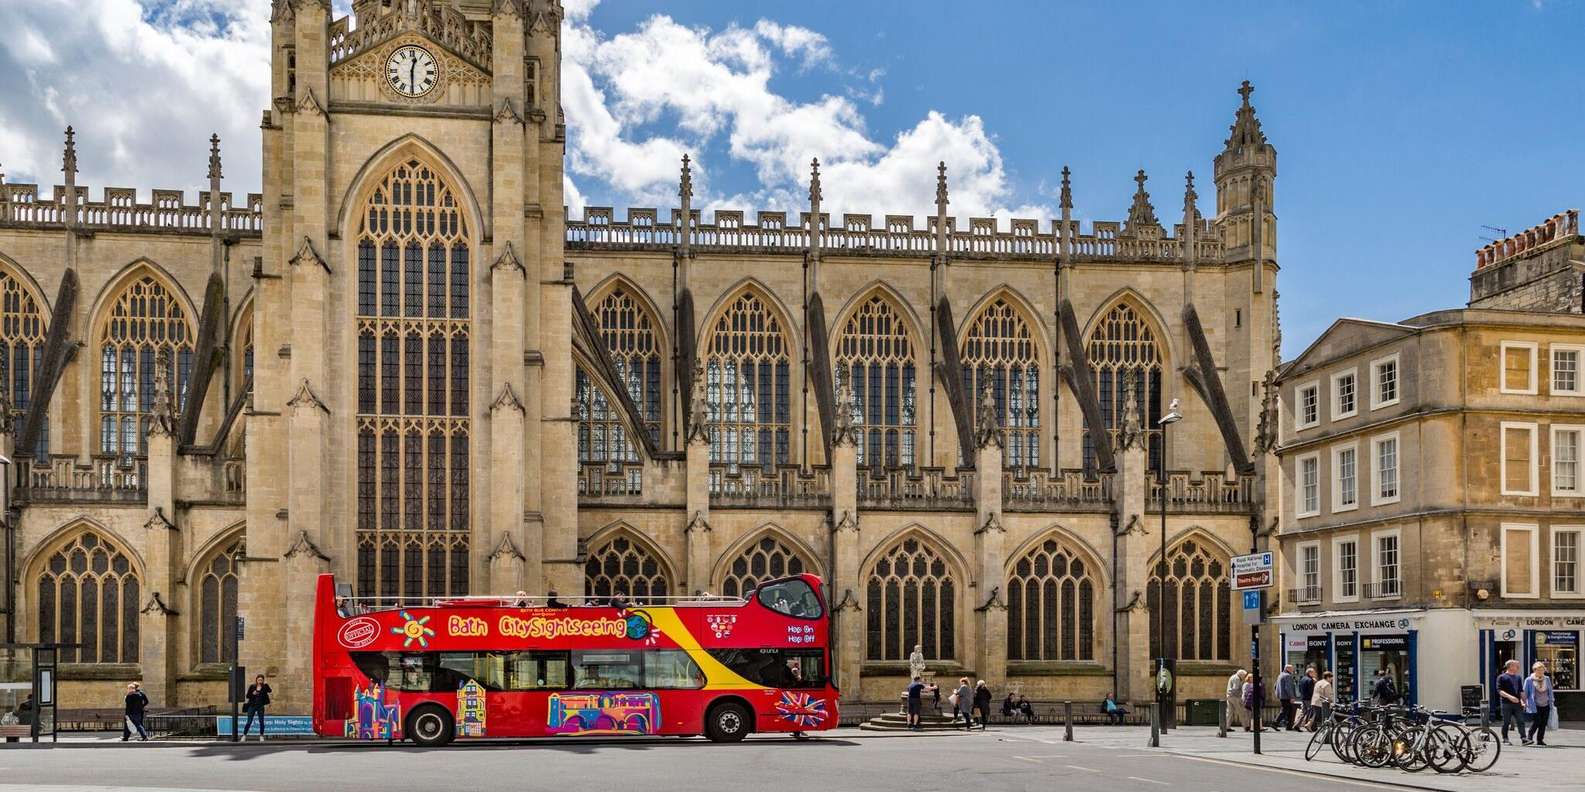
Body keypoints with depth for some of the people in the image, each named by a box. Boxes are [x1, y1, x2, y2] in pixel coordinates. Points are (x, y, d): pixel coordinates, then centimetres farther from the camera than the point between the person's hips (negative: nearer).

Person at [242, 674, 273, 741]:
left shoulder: (264, 687, 1)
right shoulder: (252, 687, 2)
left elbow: (270, 691, -15)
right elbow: (247, 696, 2)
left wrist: (266, 684, -24)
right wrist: (252, 694, -16)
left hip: (260, 707, 1)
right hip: (252, 706, -1)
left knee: (261, 722, 2)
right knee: (249, 722, 0)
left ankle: (261, 736, 13)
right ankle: (244, 735, 9)